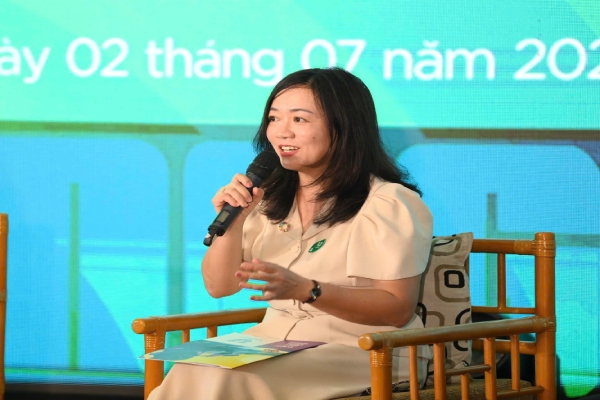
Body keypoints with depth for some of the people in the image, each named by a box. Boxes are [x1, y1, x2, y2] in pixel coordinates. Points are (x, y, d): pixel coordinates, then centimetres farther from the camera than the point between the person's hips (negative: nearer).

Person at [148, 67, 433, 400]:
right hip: (277, 342, 6)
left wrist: (305, 290, -26)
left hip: (361, 351, -6)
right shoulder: (269, 199, 14)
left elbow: (398, 310, -14)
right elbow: (219, 286, 14)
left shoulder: (390, 203, -7)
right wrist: (232, 223, -6)